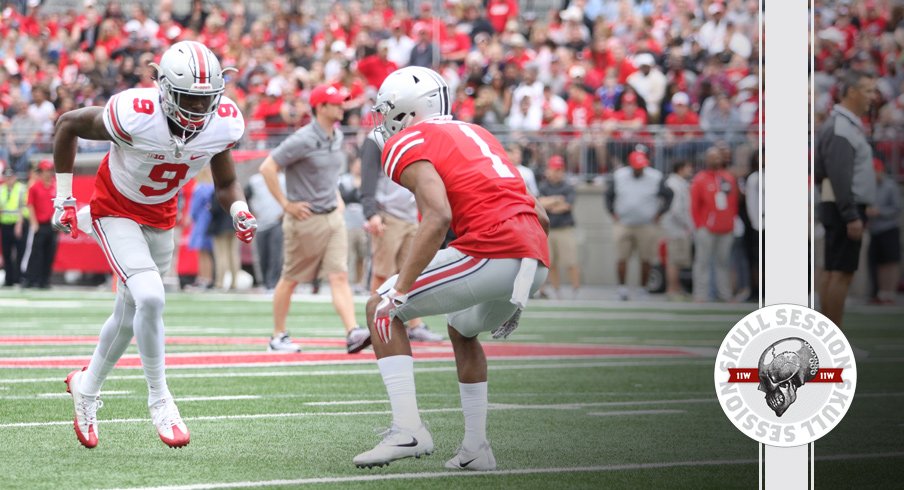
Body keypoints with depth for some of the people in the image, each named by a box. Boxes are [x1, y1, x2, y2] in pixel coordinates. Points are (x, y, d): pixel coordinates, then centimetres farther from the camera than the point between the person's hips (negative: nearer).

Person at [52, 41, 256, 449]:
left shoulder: (225, 123, -20)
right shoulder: (134, 115, -33)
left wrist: (238, 210, -25)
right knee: (150, 297, -24)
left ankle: (87, 387, 41)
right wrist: (63, 198, -10)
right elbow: (68, 125, -15)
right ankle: (159, 400, -7)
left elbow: (225, 184, -2)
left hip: (161, 217, 6)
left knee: (130, 313, 16)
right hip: (116, 211, -5)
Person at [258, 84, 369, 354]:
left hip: (333, 216, 7)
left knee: (339, 276, -6)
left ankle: (353, 333, -17)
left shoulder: (337, 136, 8)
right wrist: (286, 204, -16)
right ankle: (278, 337, 19)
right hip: (306, 219, -7)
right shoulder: (303, 140, -18)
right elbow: (267, 168, -19)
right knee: (291, 279, 7)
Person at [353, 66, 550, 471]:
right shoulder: (475, 134, 29)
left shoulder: (408, 143, 5)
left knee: (382, 311, 6)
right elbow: (540, 219, 27)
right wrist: (514, 297, 34)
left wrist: (400, 292, -11)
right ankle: (475, 449, 28)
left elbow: (438, 217, -14)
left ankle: (408, 431, -6)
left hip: (491, 251, -8)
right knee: (462, 329, 33)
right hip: (535, 260, 8)